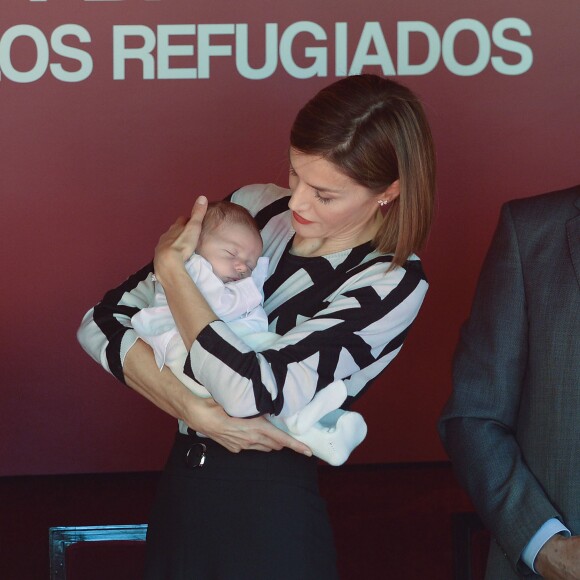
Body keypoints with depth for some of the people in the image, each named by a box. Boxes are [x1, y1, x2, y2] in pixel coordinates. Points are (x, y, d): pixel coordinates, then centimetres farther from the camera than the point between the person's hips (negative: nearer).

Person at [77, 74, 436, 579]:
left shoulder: (394, 285, -13)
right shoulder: (257, 207, 0)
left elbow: (257, 390, -24)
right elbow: (103, 321, -1)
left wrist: (173, 266, -13)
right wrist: (196, 411, -16)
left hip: (270, 516, -4)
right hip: (180, 493, 4)